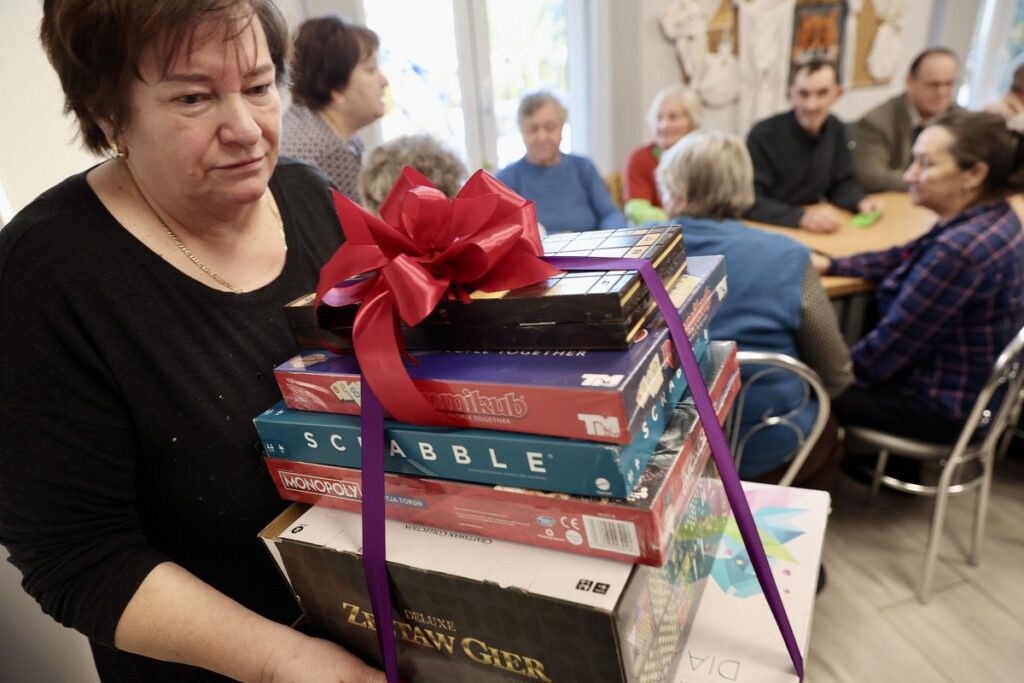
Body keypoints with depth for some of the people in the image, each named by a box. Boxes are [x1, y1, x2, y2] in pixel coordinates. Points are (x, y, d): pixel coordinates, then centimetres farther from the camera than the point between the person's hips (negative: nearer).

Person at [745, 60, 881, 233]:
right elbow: (749, 201, -26)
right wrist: (802, 217, -36)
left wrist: (861, 202, -8)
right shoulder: (763, 134, -18)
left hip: (813, 230, 5)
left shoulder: (836, 129, 4)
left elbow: (841, 183, 13)